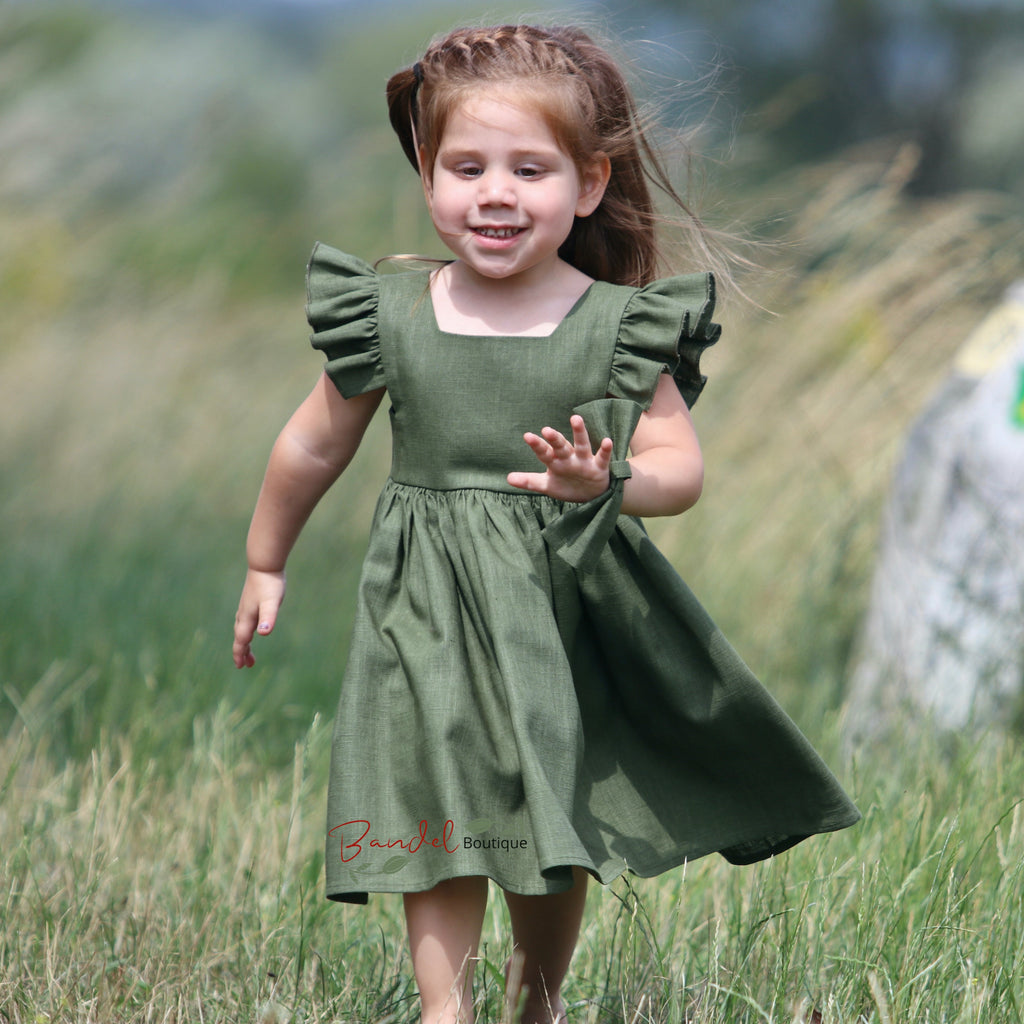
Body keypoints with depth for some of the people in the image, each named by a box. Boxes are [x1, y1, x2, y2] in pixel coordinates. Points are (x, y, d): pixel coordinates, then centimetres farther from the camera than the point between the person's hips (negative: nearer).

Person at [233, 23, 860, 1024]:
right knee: (440, 812, -6)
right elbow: (314, 446, 10)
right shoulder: (390, 318, -4)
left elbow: (680, 468, -7)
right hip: (431, 607, 0)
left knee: (560, 820, 12)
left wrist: (605, 481, -28)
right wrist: (265, 564, 19)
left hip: (567, 603, 0)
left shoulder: (618, 329, -7)